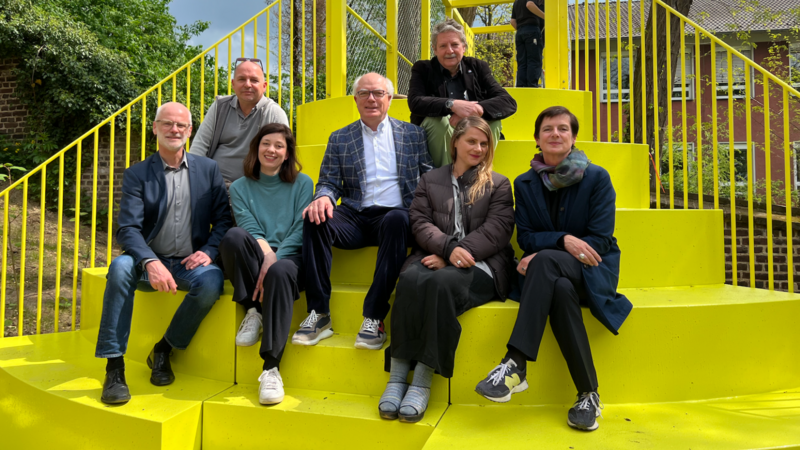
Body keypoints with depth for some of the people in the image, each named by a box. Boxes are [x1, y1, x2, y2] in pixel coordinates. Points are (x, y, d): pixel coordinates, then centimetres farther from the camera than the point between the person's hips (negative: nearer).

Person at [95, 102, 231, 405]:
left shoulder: (208, 170, 8)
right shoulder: (137, 174, 2)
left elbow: (223, 219, 5)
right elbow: (128, 229, -9)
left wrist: (209, 251, -14)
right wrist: (151, 262, -28)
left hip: (190, 263, 0)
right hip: (151, 262, 0)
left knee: (211, 282, -31)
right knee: (121, 267, -31)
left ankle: (164, 350, -5)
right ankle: (114, 367, -22)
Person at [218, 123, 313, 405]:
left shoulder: (302, 183, 12)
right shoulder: (240, 187, 17)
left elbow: (301, 231, 0)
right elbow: (250, 229, 1)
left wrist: (274, 260, -16)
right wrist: (266, 253, -20)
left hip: (289, 258, -1)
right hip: (256, 260, 2)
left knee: (280, 272, -39)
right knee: (234, 236, -32)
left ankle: (271, 368, -34)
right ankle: (253, 310, -16)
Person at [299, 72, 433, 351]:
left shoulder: (413, 134, 15)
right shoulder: (339, 139, 17)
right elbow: (329, 182, 12)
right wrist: (323, 197, -14)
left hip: (394, 215, -1)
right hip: (355, 218, 2)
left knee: (397, 220, -37)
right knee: (315, 218, -28)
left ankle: (374, 319, -32)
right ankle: (319, 314, -22)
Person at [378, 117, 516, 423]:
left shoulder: (498, 184, 16)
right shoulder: (430, 181, 22)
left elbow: (497, 230, 1)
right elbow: (421, 223, 7)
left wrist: (451, 258, -11)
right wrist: (449, 248, -15)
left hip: (480, 265, -2)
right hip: (437, 257, 2)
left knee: (442, 282, -35)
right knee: (410, 279, -33)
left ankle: (423, 380, -31)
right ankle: (397, 375, -30)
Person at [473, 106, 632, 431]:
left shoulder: (597, 178, -1)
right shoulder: (524, 184, 8)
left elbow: (601, 239, -9)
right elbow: (525, 237, 1)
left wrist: (544, 253, -18)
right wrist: (563, 240, -21)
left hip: (592, 271, -2)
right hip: (553, 273, 2)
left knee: (545, 260, -36)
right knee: (560, 290, -37)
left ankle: (516, 364, -41)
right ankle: (588, 394, -30)